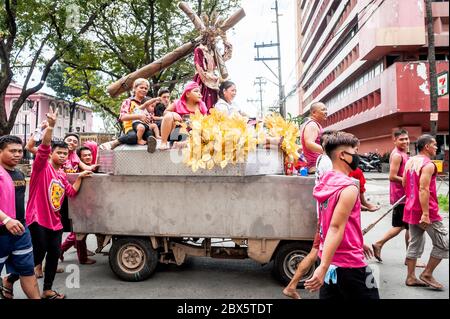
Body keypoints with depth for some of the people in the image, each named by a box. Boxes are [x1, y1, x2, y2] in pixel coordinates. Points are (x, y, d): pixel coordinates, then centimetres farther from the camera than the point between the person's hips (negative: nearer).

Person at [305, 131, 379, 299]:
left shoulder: (325, 182, 7)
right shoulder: (348, 186, -18)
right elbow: (336, 228, -26)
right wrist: (323, 268, -30)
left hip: (330, 261, 8)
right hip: (349, 265, -8)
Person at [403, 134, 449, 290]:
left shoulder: (409, 161, 9)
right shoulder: (428, 165, -17)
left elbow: (404, 184, 16)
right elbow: (423, 189, -25)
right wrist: (425, 214, -26)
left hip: (411, 209, 9)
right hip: (426, 211, -9)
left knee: (415, 244, 14)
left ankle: (411, 277, 19)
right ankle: (427, 274, 9)